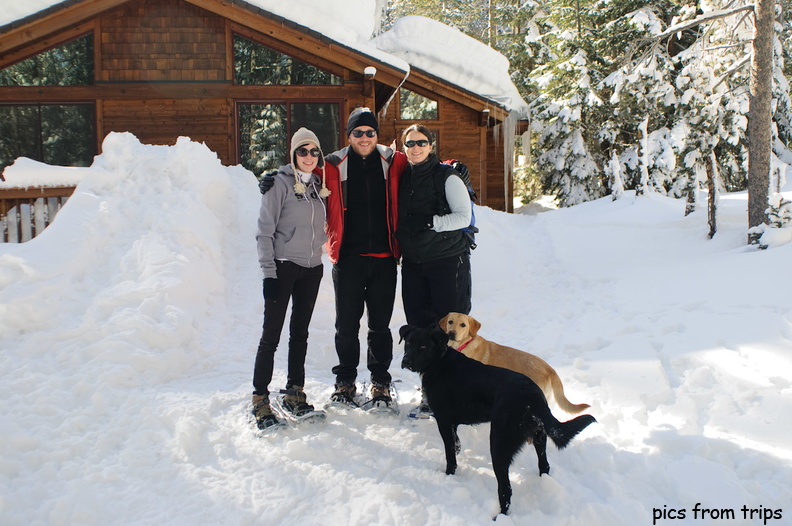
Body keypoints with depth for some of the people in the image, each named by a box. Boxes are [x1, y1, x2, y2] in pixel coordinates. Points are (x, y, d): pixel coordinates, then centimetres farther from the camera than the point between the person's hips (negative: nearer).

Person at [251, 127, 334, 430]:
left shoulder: (320, 185, 11)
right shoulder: (280, 183, -6)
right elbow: (265, 231, -9)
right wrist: (269, 272, -14)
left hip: (312, 268, 6)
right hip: (283, 267, -6)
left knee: (300, 333, 12)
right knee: (271, 335, -4)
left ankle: (294, 395, 21)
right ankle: (260, 400, 3)